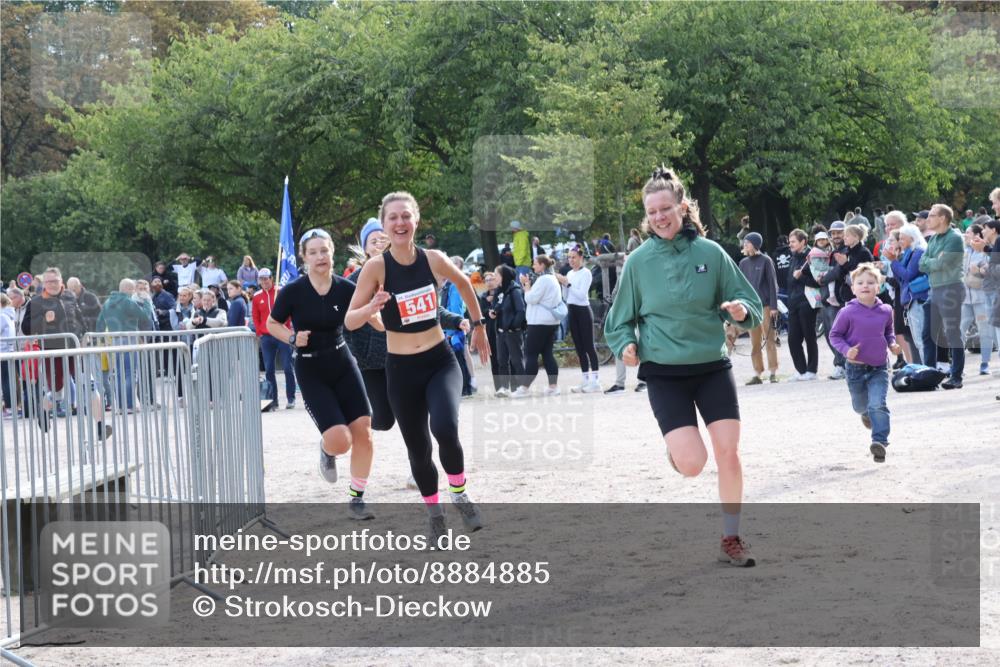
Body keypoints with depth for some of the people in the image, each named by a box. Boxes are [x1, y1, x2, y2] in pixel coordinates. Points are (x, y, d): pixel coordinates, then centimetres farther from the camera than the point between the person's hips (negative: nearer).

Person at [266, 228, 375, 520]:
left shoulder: (346, 288, -6)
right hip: (311, 371, -3)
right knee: (340, 440, -16)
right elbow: (272, 324, 2)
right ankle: (326, 450, 23)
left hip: (342, 363, 3)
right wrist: (293, 339, -17)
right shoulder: (293, 291, -13)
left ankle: (357, 499, 11)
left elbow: (377, 321, -6)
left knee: (363, 430, -6)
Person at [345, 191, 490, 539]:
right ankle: (434, 511, 34)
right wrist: (372, 309, -32)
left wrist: (478, 325, 21)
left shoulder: (433, 259, -6)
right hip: (401, 368, 0)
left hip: (441, 361, 0)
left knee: (445, 429, -25)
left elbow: (463, 283, 16)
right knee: (418, 448, 8)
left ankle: (459, 493, 2)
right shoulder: (376, 267, -12)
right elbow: (350, 321, -11)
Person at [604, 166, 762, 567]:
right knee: (692, 464, -13)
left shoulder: (710, 253, -3)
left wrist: (742, 311, -19)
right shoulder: (639, 261, -3)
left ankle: (731, 539, 12)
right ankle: (676, 445, 25)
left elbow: (750, 304, 3)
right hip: (664, 373, -1)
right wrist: (625, 344, -14)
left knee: (729, 453, -5)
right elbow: (620, 319, 6)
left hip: (713, 366, 1)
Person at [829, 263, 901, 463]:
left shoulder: (885, 311, -2)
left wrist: (892, 343, -1)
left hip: (879, 367, 0)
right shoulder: (848, 312, -13)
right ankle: (867, 413, 55)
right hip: (856, 367, 0)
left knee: (878, 405, -17)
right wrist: (846, 350, -20)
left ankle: (880, 441, -17)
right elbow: (835, 335, -4)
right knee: (860, 406, 20)